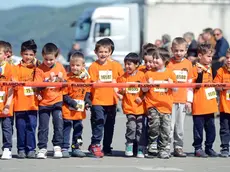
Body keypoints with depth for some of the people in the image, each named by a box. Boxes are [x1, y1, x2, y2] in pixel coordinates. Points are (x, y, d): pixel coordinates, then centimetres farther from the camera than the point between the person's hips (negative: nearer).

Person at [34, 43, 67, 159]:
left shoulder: (59, 67, 1)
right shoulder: (40, 70, -8)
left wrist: (61, 79, -14)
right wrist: (48, 82, -26)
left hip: (57, 100, 1)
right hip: (44, 102, -1)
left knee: (58, 124, -5)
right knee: (43, 126, 2)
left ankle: (57, 147, 7)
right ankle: (42, 148, 10)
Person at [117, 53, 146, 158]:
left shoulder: (141, 75, -2)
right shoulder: (123, 77, 4)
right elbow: (120, 91, 10)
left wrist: (142, 98, -11)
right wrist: (122, 92, -11)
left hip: (140, 107, 0)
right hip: (129, 107, 0)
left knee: (141, 128, 3)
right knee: (131, 126, -12)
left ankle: (141, 149, 10)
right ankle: (129, 147, 3)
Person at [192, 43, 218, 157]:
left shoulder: (209, 68, 14)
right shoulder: (196, 68, -11)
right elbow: (196, 85, -17)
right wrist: (199, 74, -29)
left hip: (210, 104, 8)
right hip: (199, 105, -8)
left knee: (211, 127, 10)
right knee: (199, 127, -1)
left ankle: (209, 147, 19)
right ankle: (198, 148, 5)